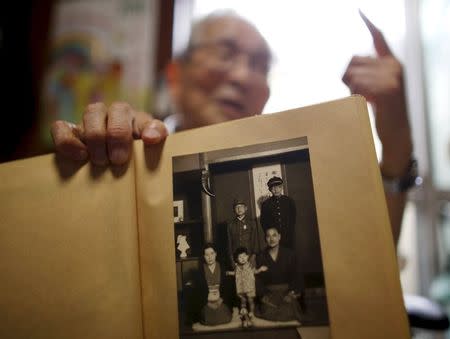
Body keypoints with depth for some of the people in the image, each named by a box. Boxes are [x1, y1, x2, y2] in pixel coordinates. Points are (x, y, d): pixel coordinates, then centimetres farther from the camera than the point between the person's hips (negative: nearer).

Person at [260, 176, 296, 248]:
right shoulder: (265, 204, 7)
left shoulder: (289, 201, 8)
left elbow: (293, 218, 10)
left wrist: (291, 233, 2)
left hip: (288, 237, 1)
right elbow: (263, 222, 8)